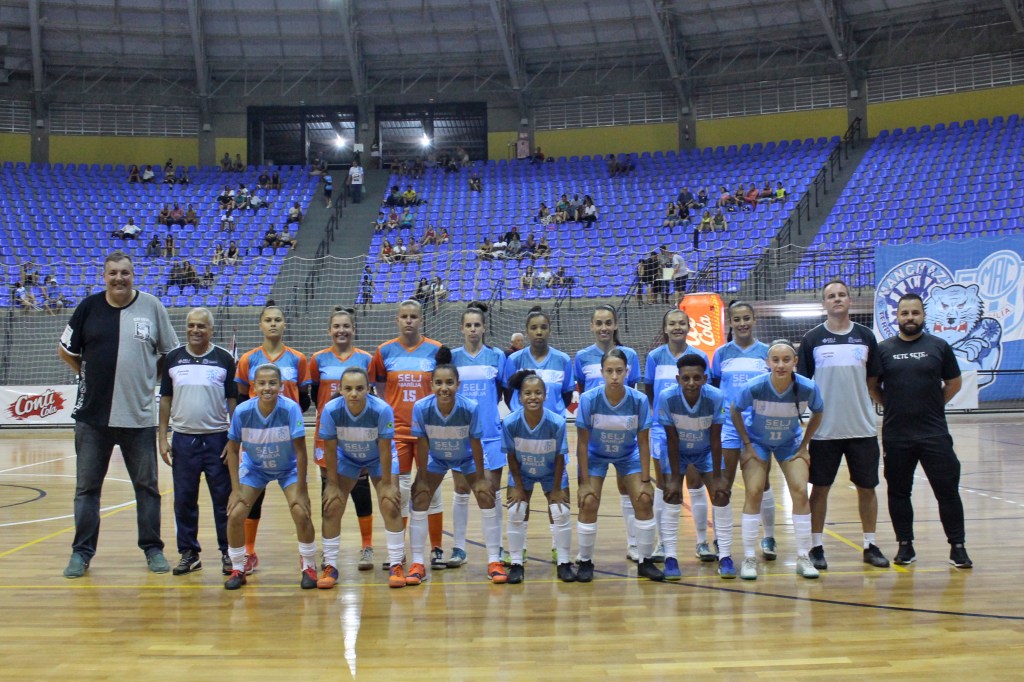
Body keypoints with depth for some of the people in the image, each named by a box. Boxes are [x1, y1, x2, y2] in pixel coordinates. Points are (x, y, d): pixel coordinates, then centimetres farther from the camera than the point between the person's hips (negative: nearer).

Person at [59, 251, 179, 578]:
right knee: (86, 487, 8)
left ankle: (153, 549, 20)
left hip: (139, 416, -1)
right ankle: (82, 552, 20)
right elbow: (65, 350, 12)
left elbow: (171, 353, 7)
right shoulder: (89, 307, 1)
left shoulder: (152, 306, -1)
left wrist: (148, 376, 2)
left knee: (147, 486, 8)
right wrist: (91, 375, 6)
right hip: (92, 416, 1)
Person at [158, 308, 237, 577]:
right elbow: (166, 399, 9)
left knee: (223, 499, 2)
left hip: (217, 438, -2)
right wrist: (162, 438, 3)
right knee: (184, 500, 7)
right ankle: (188, 553, 19)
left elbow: (233, 401, 2)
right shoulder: (173, 358, 6)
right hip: (183, 438, 2)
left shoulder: (224, 359, 0)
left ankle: (228, 552, 12)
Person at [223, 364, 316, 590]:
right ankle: (238, 569, 14)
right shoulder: (242, 411, -23)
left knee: (301, 513, -18)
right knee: (235, 515, -10)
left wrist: (300, 489, -21)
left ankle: (309, 567, 5)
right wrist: (236, 489, -11)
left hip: (288, 468, -2)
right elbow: (233, 450, -9)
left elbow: (300, 451, -23)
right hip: (254, 467, 2)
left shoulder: (291, 409, -29)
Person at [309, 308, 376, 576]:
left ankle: (367, 548, 11)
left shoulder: (365, 359, 3)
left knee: (361, 490, 1)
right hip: (327, 433, 1)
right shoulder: (318, 359, 5)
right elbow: (313, 394, 10)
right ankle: (330, 553, 12)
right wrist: (330, 405, -3)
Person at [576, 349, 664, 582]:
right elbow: (582, 442, -19)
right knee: (588, 503, -14)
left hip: (628, 455, 1)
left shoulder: (639, 400, -24)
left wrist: (646, 480, -13)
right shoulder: (589, 399, -27)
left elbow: (643, 442, -14)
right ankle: (585, 562, 6)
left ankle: (645, 562, 8)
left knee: (644, 501, -10)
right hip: (595, 455, -1)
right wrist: (585, 482, -19)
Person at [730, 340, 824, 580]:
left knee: (800, 492, -10)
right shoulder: (754, 387, -30)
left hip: (790, 443, 2)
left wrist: (804, 446, -3)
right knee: (754, 492, -13)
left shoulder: (808, 388, -26)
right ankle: (749, 558, -1)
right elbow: (735, 411, -10)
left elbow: (817, 414, -3)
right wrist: (747, 445, -10)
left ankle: (803, 558, 4)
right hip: (757, 441, -1)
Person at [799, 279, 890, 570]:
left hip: (862, 427, 2)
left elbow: (872, 381, 12)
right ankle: (817, 547, 15)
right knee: (820, 488, 4)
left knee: (867, 487, 9)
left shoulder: (865, 336, 5)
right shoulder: (812, 339, 0)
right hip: (824, 428, -2)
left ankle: (870, 546, 22)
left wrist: (855, 400, 4)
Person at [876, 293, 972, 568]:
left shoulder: (939, 346, 3)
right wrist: (892, 406, 3)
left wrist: (934, 404, 5)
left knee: (947, 489, 0)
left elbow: (954, 383, 11)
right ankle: (905, 545, 20)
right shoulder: (883, 349, 3)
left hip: (935, 433, -1)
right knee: (899, 492, 8)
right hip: (895, 435, 1)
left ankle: (957, 546, 12)